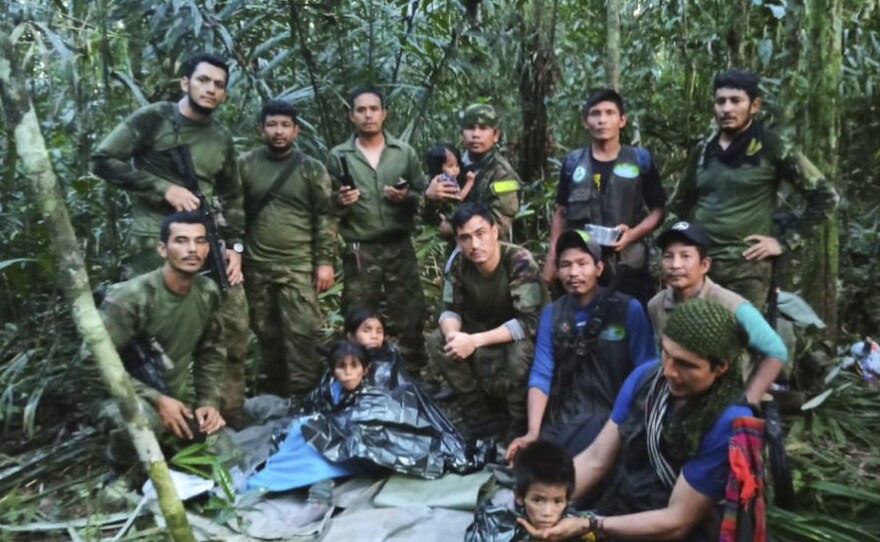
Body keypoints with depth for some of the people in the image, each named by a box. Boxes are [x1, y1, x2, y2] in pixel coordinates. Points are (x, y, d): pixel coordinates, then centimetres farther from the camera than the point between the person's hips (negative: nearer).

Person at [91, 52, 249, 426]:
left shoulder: (222, 140, 15)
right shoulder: (153, 119, -2)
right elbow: (103, 160, -7)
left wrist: (235, 245, 9)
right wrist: (165, 188, -13)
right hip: (156, 242, -5)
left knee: (234, 326, 5)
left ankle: (229, 417, 19)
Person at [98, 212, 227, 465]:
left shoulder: (208, 293, -6)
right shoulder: (130, 297, -24)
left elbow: (212, 350, 7)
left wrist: (209, 401, -5)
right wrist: (155, 399, -25)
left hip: (178, 395, 6)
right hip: (133, 396, -6)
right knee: (142, 419, -39)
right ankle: (123, 465, -3)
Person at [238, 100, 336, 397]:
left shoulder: (312, 169, 2)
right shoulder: (245, 165, 5)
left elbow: (325, 218, 0)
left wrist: (325, 261, -7)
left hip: (299, 266, -2)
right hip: (256, 267, 2)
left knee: (302, 333, -7)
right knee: (267, 335, 12)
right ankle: (275, 395, 27)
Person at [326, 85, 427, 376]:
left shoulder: (405, 152, 6)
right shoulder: (339, 156, 4)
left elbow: (425, 197, 8)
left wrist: (407, 197, -12)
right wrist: (340, 202, -16)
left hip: (399, 248, 1)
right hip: (359, 252, 0)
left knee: (409, 318, 5)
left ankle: (412, 378, 18)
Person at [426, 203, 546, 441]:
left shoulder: (520, 261, -28)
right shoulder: (459, 264, -13)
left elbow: (529, 322, -33)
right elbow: (450, 310, -7)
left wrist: (474, 341, -38)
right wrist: (453, 334, -32)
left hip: (523, 338, -5)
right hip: (484, 334, 5)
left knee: (520, 350, -38)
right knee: (437, 342, -16)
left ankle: (520, 423, -10)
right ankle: (479, 415, -4)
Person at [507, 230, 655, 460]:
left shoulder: (629, 309, -3)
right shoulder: (551, 313, 7)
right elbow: (541, 374, 0)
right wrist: (533, 432, -13)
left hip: (613, 416, -3)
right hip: (562, 417, 3)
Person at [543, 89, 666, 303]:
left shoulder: (641, 159, 3)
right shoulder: (573, 162, 6)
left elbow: (658, 209, 6)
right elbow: (561, 213, 12)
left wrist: (633, 234, -13)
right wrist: (552, 259, 5)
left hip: (628, 267, -1)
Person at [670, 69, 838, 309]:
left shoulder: (772, 148, -2)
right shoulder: (702, 151, 11)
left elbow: (825, 196, 0)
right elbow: (680, 202, 26)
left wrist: (786, 241, -4)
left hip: (746, 266, -4)